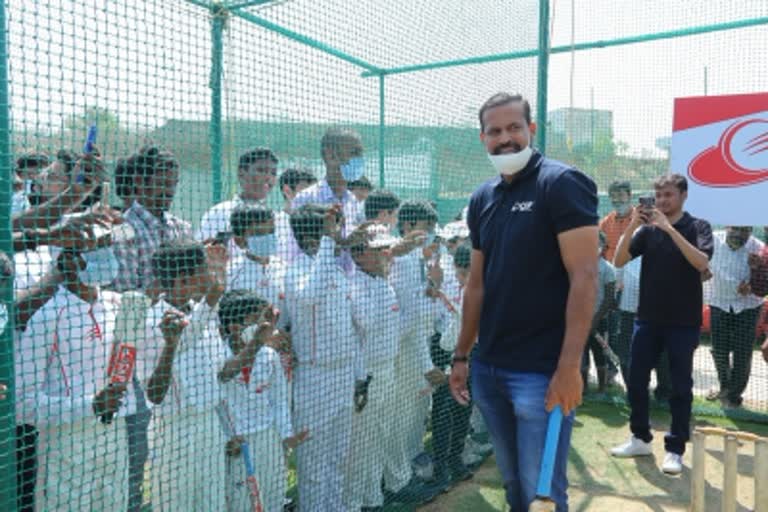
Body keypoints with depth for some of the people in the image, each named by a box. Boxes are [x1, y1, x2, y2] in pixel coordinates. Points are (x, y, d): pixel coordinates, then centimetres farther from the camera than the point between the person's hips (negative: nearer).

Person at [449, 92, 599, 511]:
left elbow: (584, 278, -15)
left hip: (542, 371, -6)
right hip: (488, 369, 6)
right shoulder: (482, 198, 10)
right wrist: (461, 355, 14)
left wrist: (569, 366, -21)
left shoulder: (562, 185, -9)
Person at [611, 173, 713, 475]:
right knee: (636, 380, 7)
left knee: (680, 386, 4)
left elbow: (702, 263, -19)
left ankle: (675, 449, 14)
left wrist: (669, 228, -23)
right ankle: (641, 439, 23)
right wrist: (632, 226, -14)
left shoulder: (697, 227, -1)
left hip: (683, 321, -3)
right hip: (647, 318, 3)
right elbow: (619, 262, -2)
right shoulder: (647, 229, 6)